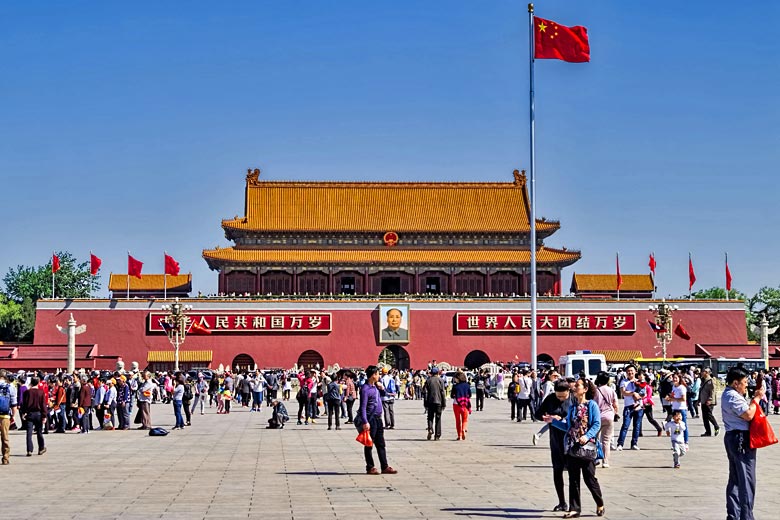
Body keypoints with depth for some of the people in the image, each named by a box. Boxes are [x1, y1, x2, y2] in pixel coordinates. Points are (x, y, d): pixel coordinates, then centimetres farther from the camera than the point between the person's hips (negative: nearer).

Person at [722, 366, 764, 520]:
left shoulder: (727, 395, 16)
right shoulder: (733, 397, -17)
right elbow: (748, 415, -22)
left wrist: (754, 398, 5)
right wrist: (756, 398, -12)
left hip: (732, 437, 11)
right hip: (741, 439, -11)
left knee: (735, 479, 14)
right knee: (746, 480, -9)